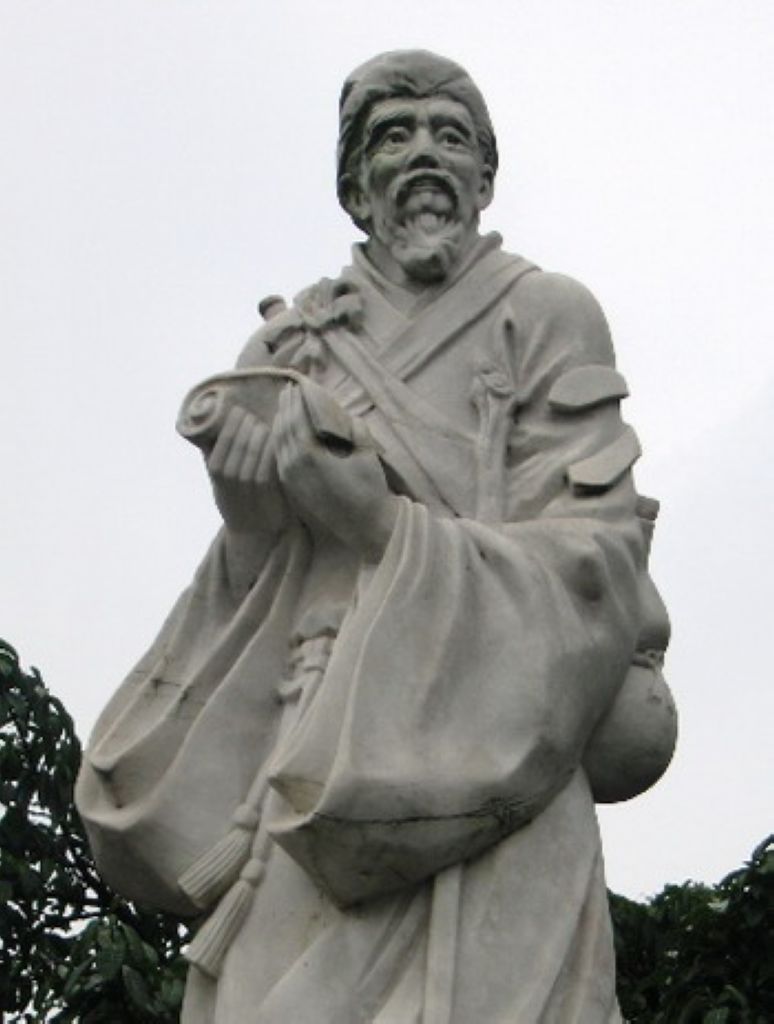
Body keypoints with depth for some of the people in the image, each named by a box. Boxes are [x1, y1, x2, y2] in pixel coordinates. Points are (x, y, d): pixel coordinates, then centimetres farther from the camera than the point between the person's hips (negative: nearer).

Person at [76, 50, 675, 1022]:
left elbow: (592, 559, 0)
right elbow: (251, 580, 18)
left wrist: (381, 523, -11)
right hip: (306, 783, 3)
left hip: (488, 770, -3)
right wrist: (250, 513, -5)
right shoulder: (290, 348, 20)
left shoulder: (545, 316, 9)